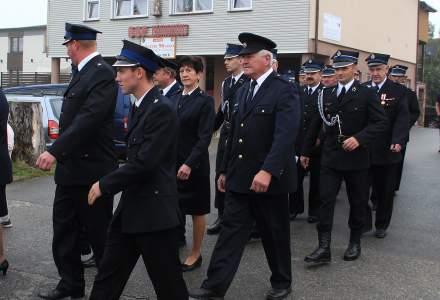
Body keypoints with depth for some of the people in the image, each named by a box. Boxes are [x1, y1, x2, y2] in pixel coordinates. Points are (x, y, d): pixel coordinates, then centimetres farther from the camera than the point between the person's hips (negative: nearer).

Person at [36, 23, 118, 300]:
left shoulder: (102, 74, -17)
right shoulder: (84, 73, 12)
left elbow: (88, 119, -28)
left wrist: (55, 151, -33)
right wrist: (59, 154, 17)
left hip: (91, 171, -9)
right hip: (70, 170, 9)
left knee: (99, 234, 5)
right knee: (64, 231, 15)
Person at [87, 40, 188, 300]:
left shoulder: (161, 109, -18)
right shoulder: (141, 106, 13)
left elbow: (144, 163, -23)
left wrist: (104, 185, -13)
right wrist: (105, 184, 13)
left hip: (154, 210, -9)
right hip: (131, 209, 10)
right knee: (108, 276, 14)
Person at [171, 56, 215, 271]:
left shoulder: (205, 101, -8)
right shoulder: (174, 99, 10)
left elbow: (205, 137, -14)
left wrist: (189, 164, -21)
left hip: (194, 163, -5)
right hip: (172, 161, 5)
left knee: (197, 210, 7)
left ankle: (196, 254, 19)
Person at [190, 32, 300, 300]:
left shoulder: (284, 90, -11)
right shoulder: (243, 91, 14)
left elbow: (286, 135, -22)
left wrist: (268, 171, -31)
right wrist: (225, 170, 16)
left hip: (270, 178, -6)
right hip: (239, 177, 6)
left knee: (275, 234, 9)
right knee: (231, 230, 4)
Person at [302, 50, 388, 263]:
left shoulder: (366, 94, -4)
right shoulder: (326, 94, 7)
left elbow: (381, 122, -8)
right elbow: (316, 125, 12)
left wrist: (359, 138, -22)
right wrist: (306, 151, 15)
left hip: (356, 158, -2)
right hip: (330, 158, 2)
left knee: (357, 203, 10)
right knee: (325, 201, -6)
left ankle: (355, 243, 27)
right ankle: (324, 248, -5)